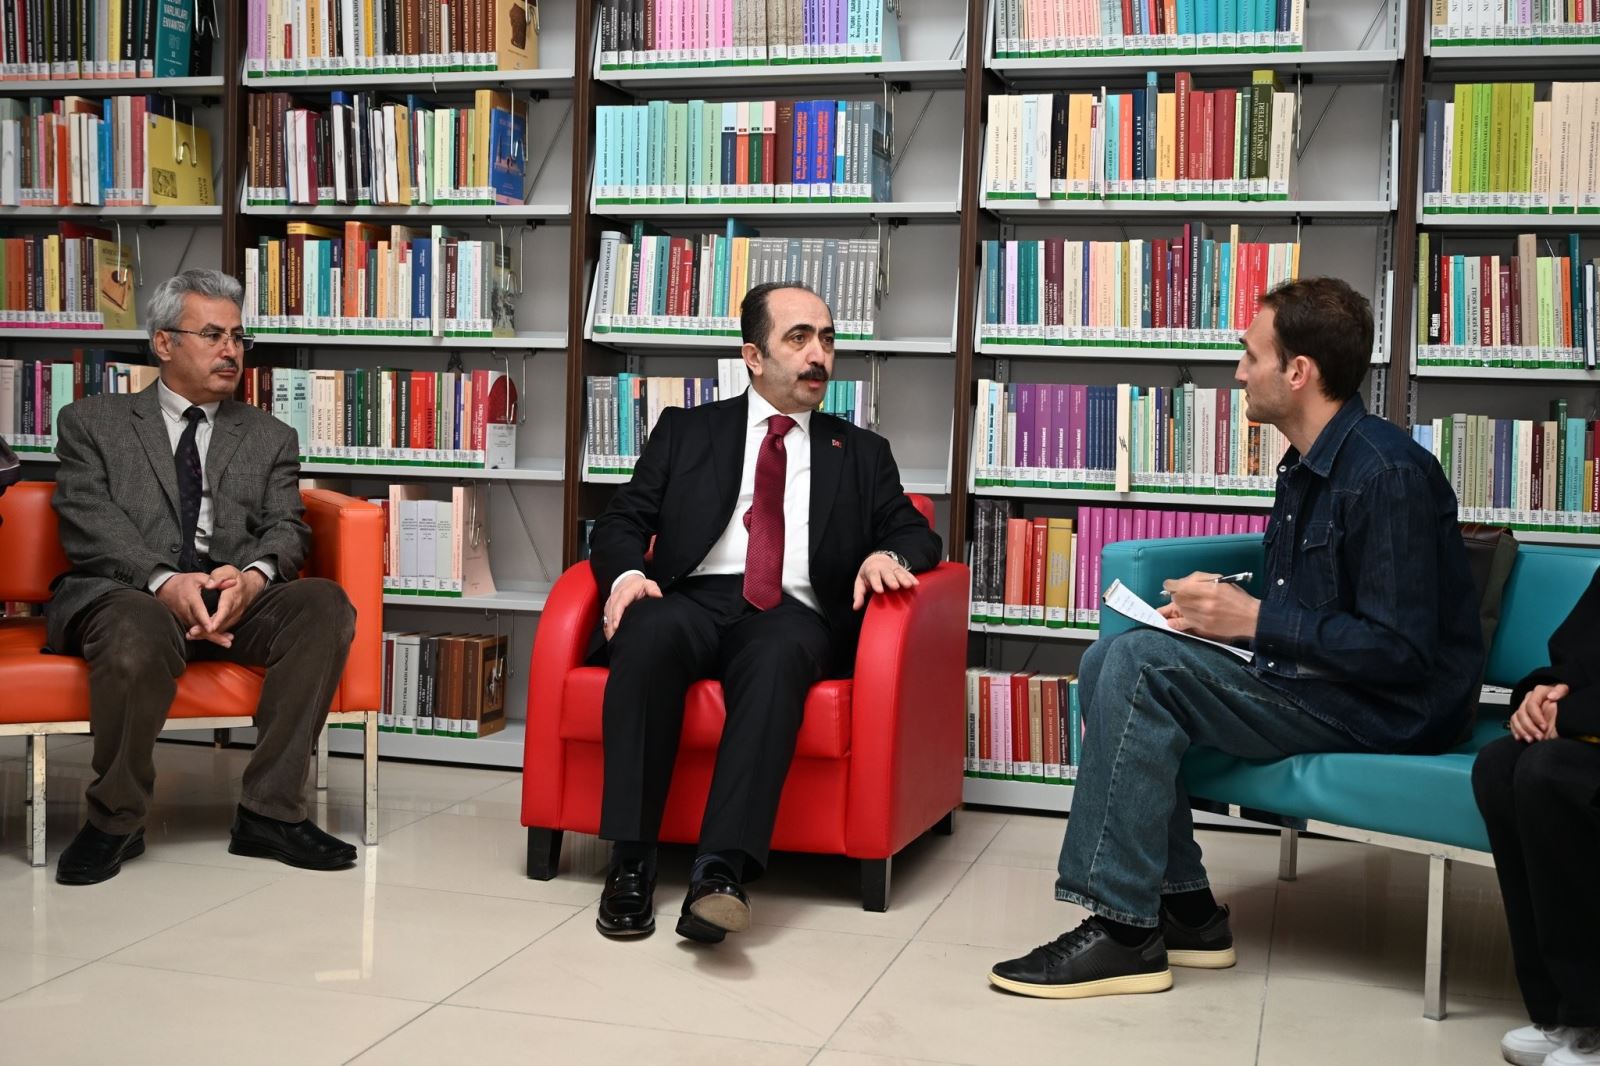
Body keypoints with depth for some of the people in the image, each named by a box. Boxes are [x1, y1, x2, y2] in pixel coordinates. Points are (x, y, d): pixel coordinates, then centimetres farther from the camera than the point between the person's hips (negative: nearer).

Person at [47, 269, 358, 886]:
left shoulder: (270, 439, 22)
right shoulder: (91, 424, 15)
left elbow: (284, 529, 8)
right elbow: (89, 524, -1)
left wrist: (252, 575, -17)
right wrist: (165, 581, -20)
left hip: (240, 597, 3)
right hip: (124, 593, -3)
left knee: (325, 604, -27)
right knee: (139, 632, -38)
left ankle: (269, 811, -21)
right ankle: (114, 821, -14)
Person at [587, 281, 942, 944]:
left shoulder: (861, 454, 25)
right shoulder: (686, 431, 22)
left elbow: (916, 534, 19)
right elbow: (622, 521, 14)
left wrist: (887, 555, -6)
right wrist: (628, 572, -9)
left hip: (793, 615, 0)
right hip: (693, 600, 0)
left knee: (777, 656, -37)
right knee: (646, 636, -36)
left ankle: (722, 872, -47)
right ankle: (631, 862, -31)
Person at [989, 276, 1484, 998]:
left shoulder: (1386, 472, -19)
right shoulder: (1307, 465, 12)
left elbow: (1402, 650, -23)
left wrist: (1254, 619, -21)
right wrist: (1221, 606, 0)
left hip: (1389, 709, -10)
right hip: (1311, 677, 10)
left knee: (1144, 662, -23)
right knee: (1105, 661, -2)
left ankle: (1123, 931, -19)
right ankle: (1183, 906, 0)